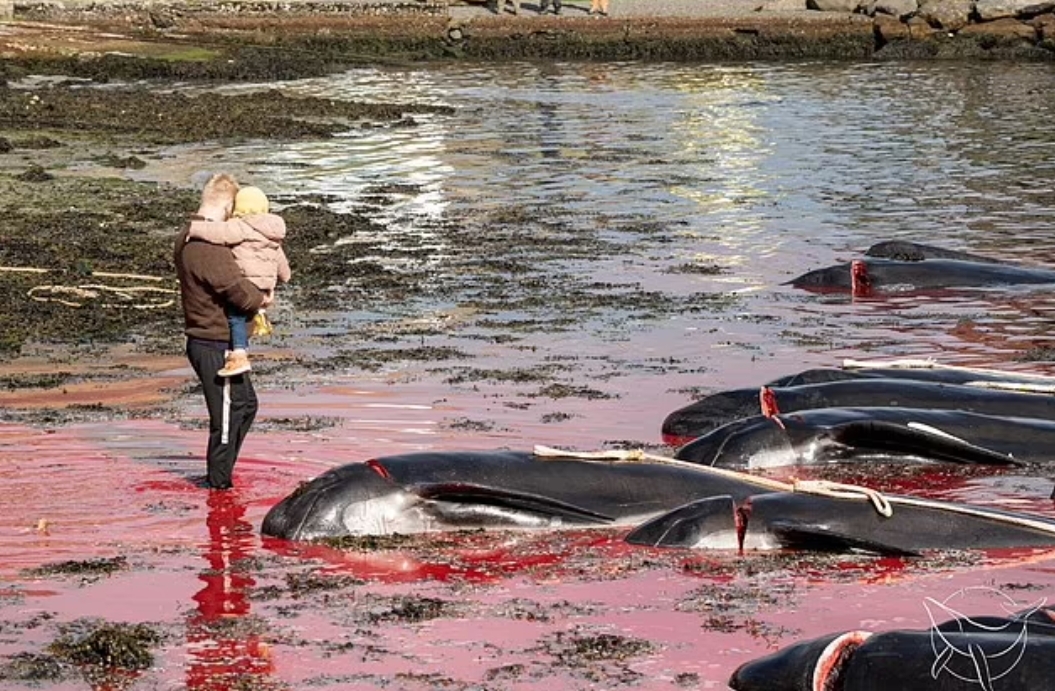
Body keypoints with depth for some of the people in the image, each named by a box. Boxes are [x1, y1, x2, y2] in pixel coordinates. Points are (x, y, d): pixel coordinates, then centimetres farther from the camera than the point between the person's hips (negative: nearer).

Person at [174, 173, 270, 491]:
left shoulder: (186, 238, 10)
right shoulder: (210, 246, -24)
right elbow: (235, 286, -28)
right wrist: (260, 298, -7)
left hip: (203, 341, 10)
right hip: (215, 344, -10)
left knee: (245, 404, 21)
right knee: (227, 414, 2)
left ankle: (220, 473, 28)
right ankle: (218, 480, 12)